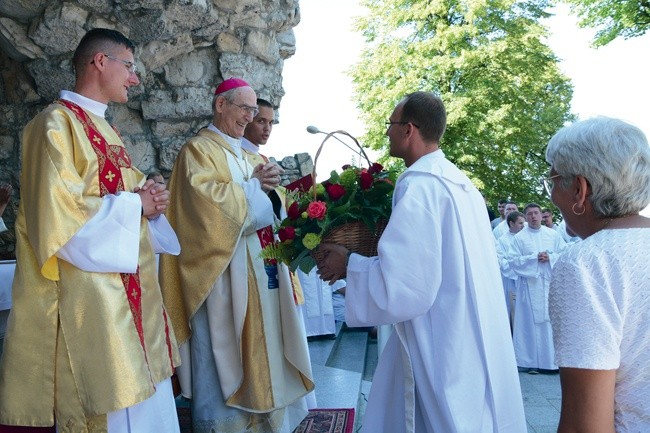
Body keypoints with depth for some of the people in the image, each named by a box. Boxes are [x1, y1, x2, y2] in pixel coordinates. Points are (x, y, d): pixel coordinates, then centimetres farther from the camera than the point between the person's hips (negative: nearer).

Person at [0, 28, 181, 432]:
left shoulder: (105, 130, 18)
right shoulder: (57, 123, -9)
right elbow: (59, 212, -20)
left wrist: (147, 199, 2)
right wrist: (134, 205, -11)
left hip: (130, 289, 9)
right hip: (89, 294, -9)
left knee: (146, 399, 13)